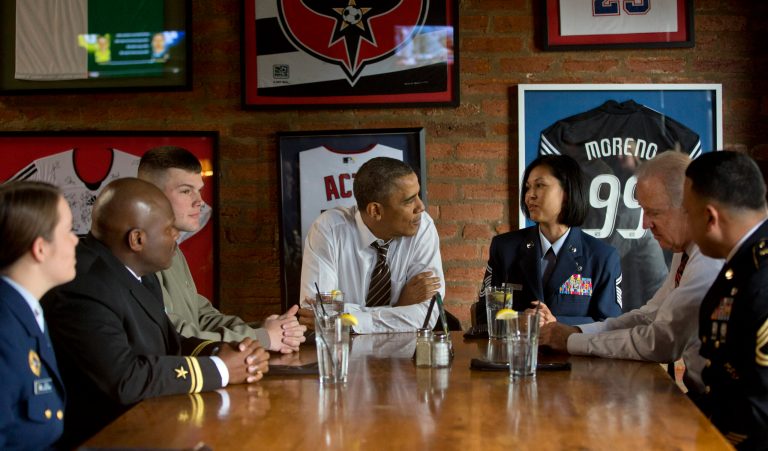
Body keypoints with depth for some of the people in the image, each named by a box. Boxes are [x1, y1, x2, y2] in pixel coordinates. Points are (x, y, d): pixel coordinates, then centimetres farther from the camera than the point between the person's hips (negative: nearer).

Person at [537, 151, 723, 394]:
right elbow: (651, 315, 13)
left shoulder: (711, 261, -23)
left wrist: (572, 341, -15)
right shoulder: (686, 251, 9)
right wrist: (577, 331, -1)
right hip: (699, 393, 8)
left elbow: (661, 342, -24)